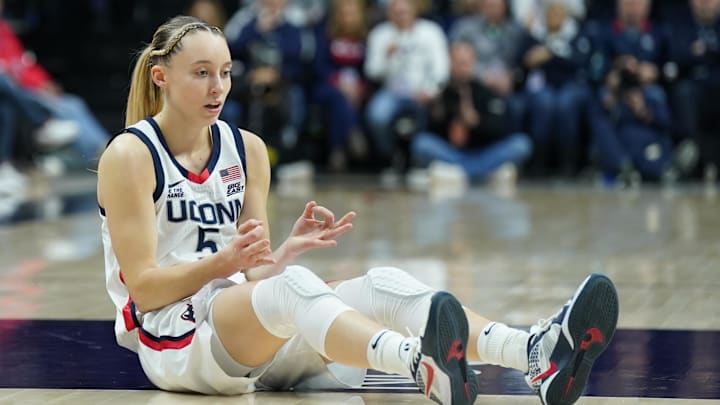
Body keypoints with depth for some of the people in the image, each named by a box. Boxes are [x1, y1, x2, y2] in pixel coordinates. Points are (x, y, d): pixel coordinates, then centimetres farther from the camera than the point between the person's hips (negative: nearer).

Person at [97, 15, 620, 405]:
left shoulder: (246, 149, 13)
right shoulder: (130, 156, -5)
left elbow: (254, 274, 12)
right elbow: (143, 287, -9)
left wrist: (285, 251, -9)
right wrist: (223, 262, -23)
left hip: (249, 339, 6)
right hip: (172, 340, -6)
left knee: (382, 286, -21)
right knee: (292, 288, -37)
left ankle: (540, 355, -48)